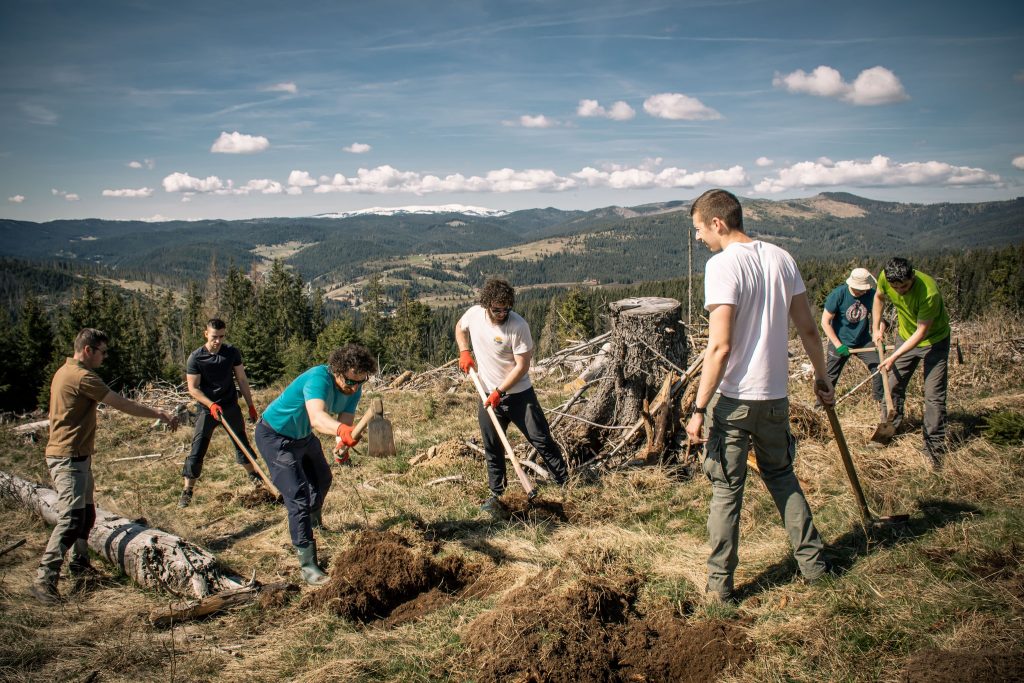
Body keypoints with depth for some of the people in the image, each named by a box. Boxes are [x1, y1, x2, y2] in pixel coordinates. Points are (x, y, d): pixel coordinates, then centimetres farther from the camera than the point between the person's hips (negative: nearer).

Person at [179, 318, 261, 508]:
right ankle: (187, 491, 1)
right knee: (197, 449, -6)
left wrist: (251, 405, 3)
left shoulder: (232, 352, -4)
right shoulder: (196, 358, -13)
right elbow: (193, 388, -12)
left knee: (242, 441, 15)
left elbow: (242, 380, 3)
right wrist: (211, 405, -25)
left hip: (230, 406, 3)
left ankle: (253, 475, 35)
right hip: (206, 408, -3)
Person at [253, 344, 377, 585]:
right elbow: (317, 417, -58)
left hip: (303, 436, 9)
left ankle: (314, 521, 59)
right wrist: (341, 429, -79)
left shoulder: (353, 389, -16)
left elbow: (345, 421, -22)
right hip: (275, 436, -8)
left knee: (322, 479, 28)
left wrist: (342, 443, -45)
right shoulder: (318, 379, -40)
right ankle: (308, 565, -11)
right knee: (298, 496, -17)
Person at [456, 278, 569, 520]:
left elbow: (522, 366, -19)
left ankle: (566, 485, 11)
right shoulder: (474, 314, -8)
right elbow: (460, 328, 17)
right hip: (488, 395, 4)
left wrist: (499, 392, -19)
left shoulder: (518, 326, -22)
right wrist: (464, 352, 0)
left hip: (519, 394, -4)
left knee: (542, 440, 0)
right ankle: (495, 495, 25)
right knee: (492, 449, 11)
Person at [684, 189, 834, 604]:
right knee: (782, 477, 24)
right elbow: (808, 330, 9)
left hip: (734, 399, -6)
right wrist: (822, 377, 23)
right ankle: (812, 561, 31)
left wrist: (699, 409, -17)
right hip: (776, 395, 6)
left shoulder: (722, 264, -15)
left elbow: (720, 347, -21)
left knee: (726, 491, 5)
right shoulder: (781, 259, 4)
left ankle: (720, 584, 15)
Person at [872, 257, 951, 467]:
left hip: (934, 340, -5)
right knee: (893, 385, 10)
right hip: (907, 337, 5)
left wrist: (893, 357, -25)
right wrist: (876, 328, 5)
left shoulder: (929, 292, -37)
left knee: (934, 395, -7)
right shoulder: (885, 278, -21)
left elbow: (921, 332, -28)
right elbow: (879, 297, 5)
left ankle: (934, 445, 2)